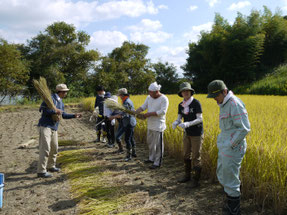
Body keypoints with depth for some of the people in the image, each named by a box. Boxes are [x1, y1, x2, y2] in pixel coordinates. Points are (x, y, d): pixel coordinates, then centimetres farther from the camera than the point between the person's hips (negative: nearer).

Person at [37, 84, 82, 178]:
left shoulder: (61, 102, 16)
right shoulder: (50, 98, -12)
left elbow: (63, 115, 24)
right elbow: (42, 110, -21)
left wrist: (74, 115, 18)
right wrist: (55, 111, -19)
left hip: (54, 128, 9)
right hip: (45, 126, -9)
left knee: (54, 148, 16)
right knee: (45, 149, -12)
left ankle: (51, 166, 32)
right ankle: (41, 171, -6)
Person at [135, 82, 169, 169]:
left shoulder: (164, 99, -14)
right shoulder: (149, 97, 8)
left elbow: (163, 111, -22)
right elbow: (143, 107, 7)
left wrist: (149, 114, -22)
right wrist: (134, 112, -10)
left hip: (158, 126, -8)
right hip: (150, 125, 8)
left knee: (158, 145, 0)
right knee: (150, 142, 18)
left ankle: (157, 163, 12)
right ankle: (151, 158, 36)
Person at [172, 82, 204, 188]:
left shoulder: (196, 103, -16)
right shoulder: (181, 105, 2)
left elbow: (200, 119, -19)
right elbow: (179, 119, 2)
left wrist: (187, 124, -33)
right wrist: (175, 123, -22)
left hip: (197, 134, -6)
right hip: (187, 133, 6)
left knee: (195, 157, 0)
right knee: (186, 155, 13)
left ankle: (196, 179, 16)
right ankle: (187, 176, 31)